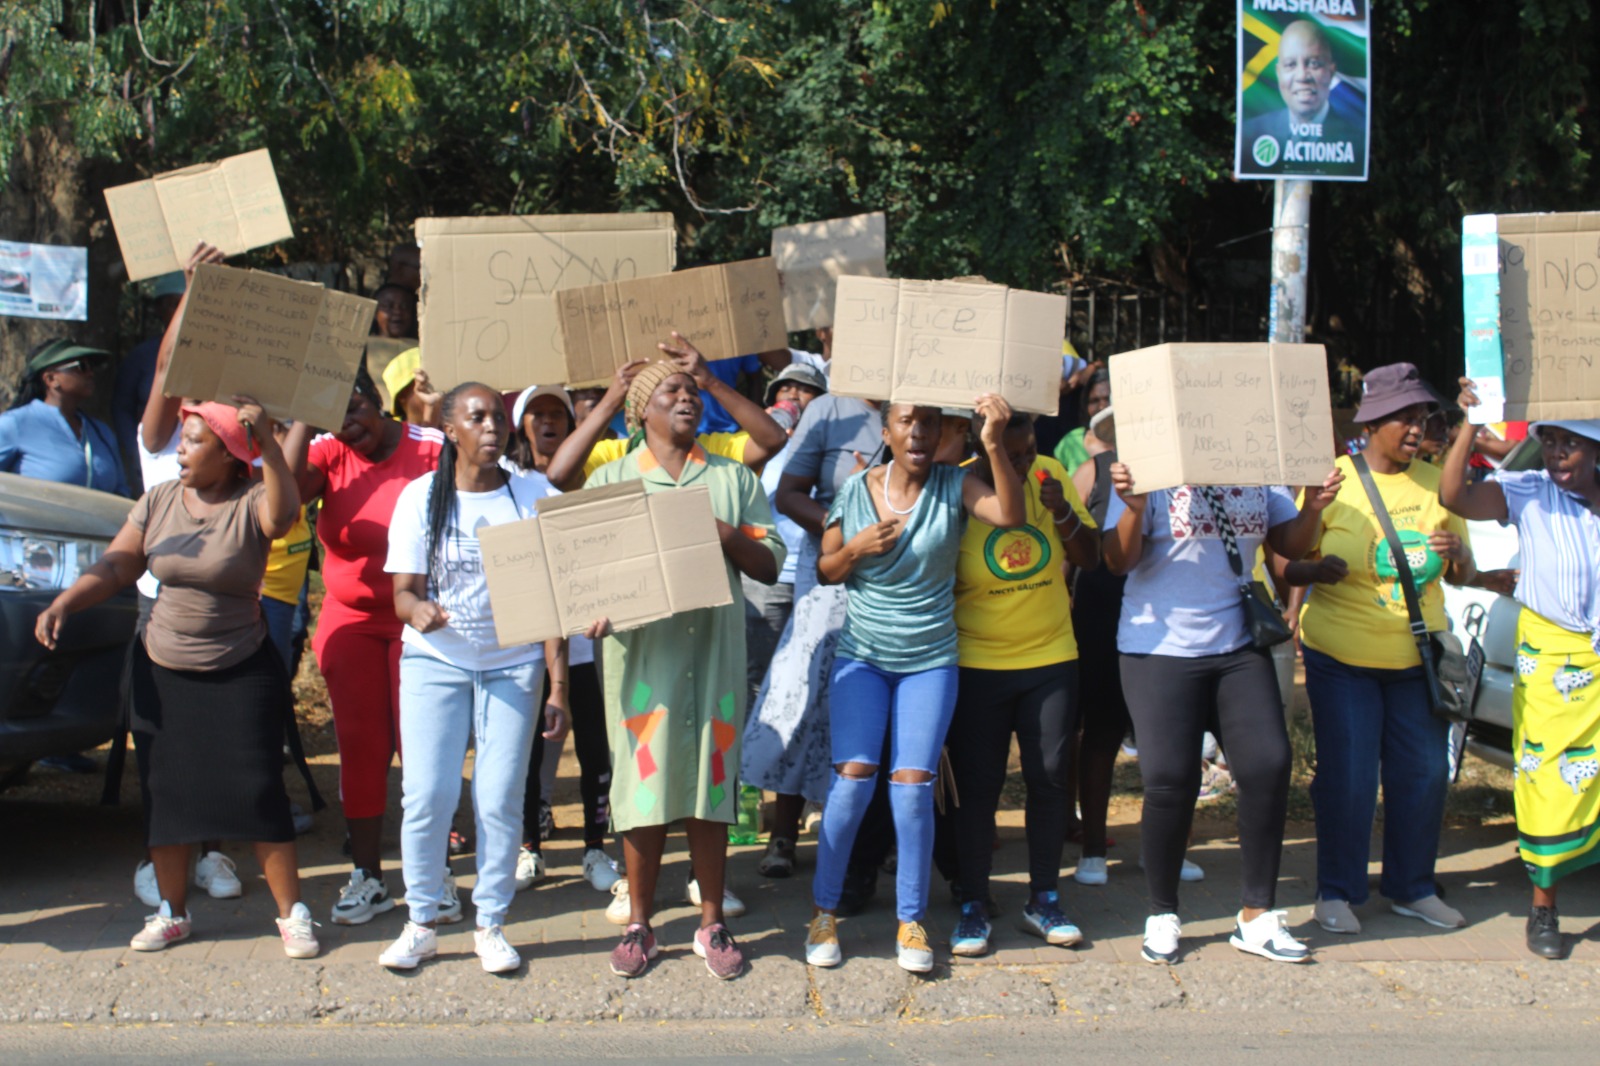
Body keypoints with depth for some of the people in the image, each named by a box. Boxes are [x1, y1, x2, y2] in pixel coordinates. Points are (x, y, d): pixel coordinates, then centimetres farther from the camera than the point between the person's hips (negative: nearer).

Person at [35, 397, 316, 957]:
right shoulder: (158, 501, 1)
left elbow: (282, 516, -36)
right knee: (164, 790, 10)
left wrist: (268, 444, -47)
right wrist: (62, 604, -11)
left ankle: (292, 912, 7)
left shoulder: (251, 502, -13)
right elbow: (115, 565, 2)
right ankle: (171, 911, 25)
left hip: (241, 674, -5)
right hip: (162, 671, 5)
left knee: (257, 790, -5)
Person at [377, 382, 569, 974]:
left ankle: (491, 925, 15)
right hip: (434, 662, 0)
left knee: (500, 798, -2)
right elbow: (403, 590, -3)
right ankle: (420, 923, 14)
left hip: (513, 664, 0)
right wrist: (417, 609, -28)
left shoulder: (534, 494, -2)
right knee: (426, 794, -5)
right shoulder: (421, 497, -2)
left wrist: (558, 686, -8)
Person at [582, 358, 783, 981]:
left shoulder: (732, 478, 12)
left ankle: (712, 923, 16)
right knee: (644, 778, 1)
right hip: (640, 647, -1)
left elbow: (770, 565, 7)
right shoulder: (611, 478, 10)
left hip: (714, 646, 1)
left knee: (710, 779, 4)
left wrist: (726, 534, -11)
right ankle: (639, 923, 16)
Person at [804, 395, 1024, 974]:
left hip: (931, 660, 0)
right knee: (854, 774, -9)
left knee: (913, 782, -6)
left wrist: (994, 445, -36)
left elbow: (1011, 515, -24)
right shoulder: (856, 490, -1)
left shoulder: (954, 485, -6)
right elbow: (826, 571, 6)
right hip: (862, 655, 1)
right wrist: (857, 547, -14)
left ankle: (912, 921, 9)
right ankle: (824, 911, 8)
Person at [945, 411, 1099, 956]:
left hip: (1051, 659, 4)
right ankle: (973, 907, 16)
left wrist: (1064, 512, -11)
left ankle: (1044, 900, 22)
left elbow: (1089, 558, 4)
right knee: (977, 785, 2)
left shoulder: (1051, 475, 1)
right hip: (976, 665, -3)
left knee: (1049, 778, 7)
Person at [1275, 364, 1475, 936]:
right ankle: (1337, 892, 14)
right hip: (1344, 659, -4)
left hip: (1419, 658, 5)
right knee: (1347, 777, -2)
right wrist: (1318, 568, -30)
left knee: (1425, 774, 10)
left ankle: (1412, 887, 27)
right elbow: (1284, 565, -8)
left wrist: (1459, 554, -11)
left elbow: (1464, 577, 12)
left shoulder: (1436, 482, 6)